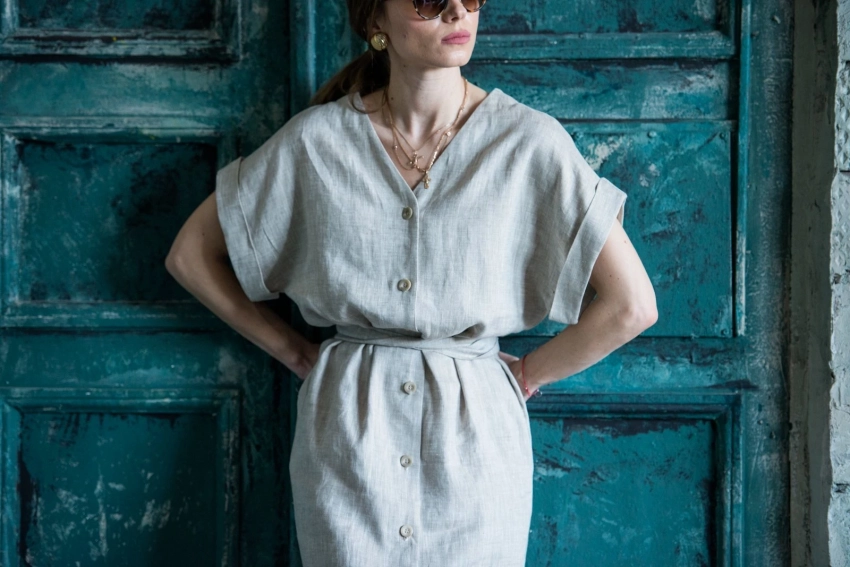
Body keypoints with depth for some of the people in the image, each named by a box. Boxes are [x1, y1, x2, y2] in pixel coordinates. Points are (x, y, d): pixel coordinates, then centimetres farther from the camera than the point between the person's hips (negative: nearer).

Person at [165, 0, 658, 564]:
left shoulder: (530, 141, -8)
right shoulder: (317, 139, -4)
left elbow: (632, 306, -8)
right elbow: (191, 255, 6)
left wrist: (525, 374, -1)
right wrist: (297, 354, 4)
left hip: (474, 435, 0)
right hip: (345, 432, 1)